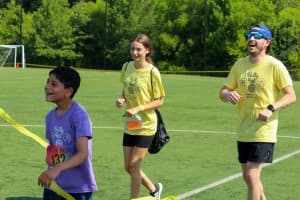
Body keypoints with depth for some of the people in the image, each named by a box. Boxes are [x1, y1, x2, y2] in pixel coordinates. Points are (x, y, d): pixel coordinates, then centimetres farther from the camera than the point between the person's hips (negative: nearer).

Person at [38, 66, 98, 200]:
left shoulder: (79, 115, -17)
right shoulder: (50, 116, 5)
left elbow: (83, 154, -26)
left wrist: (57, 169, -39)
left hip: (79, 188, -6)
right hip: (53, 186, 6)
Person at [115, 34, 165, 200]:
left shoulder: (152, 72, -15)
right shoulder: (127, 67, 1)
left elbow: (159, 101, -12)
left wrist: (138, 108, -23)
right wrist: (122, 99, -6)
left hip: (145, 125, -6)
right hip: (129, 125, 6)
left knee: (133, 165, -3)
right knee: (128, 167, 9)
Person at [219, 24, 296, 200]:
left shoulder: (275, 65, -10)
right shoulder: (240, 65, 7)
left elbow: (291, 96, -11)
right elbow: (223, 91, 10)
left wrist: (271, 109, -26)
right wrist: (227, 94, -14)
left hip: (264, 131, -6)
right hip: (243, 132, 6)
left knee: (252, 175, -13)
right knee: (248, 177, 15)